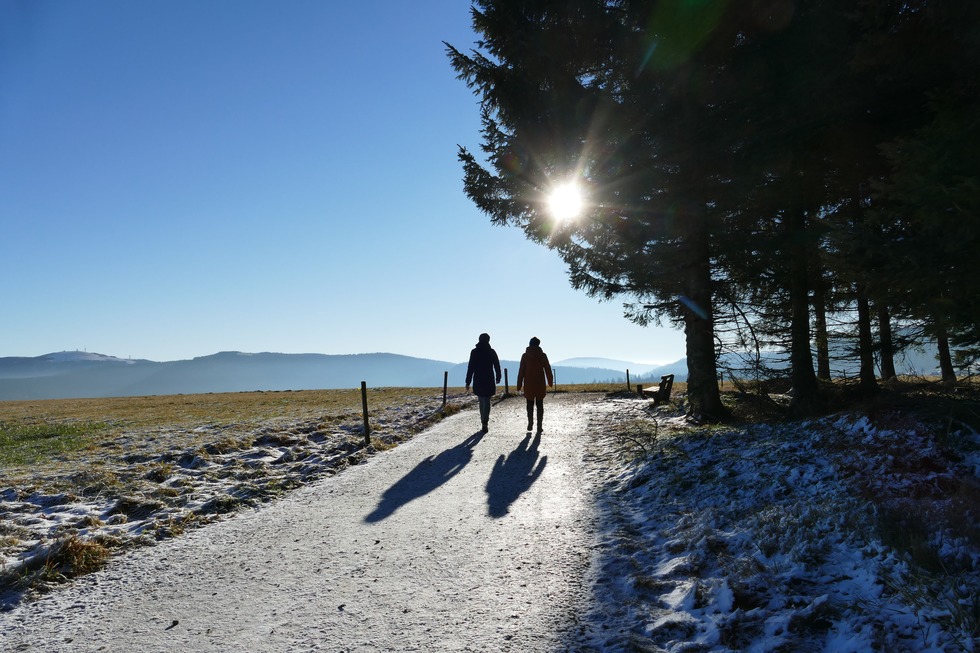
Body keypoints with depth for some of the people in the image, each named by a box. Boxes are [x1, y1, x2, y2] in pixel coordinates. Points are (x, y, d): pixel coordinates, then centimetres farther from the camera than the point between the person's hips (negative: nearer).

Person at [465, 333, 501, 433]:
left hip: (478, 380, 1)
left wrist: (468, 382, -3)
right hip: (489, 380, -1)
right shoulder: (491, 351, -2)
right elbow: (497, 365, 5)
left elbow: (470, 368, -5)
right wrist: (498, 378, 20)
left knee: (482, 400, 17)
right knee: (486, 401, -1)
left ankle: (483, 420, 24)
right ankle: (485, 421, -18)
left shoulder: (474, 352, -2)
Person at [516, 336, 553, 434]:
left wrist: (519, 385, 1)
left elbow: (521, 371, -2)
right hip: (540, 384, 0)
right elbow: (548, 370, 2)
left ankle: (530, 422, -2)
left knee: (530, 404, 12)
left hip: (529, 384, 0)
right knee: (540, 404, 6)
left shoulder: (525, 356, -2)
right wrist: (550, 382, 13)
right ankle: (539, 426, 3)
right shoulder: (543, 355, -1)